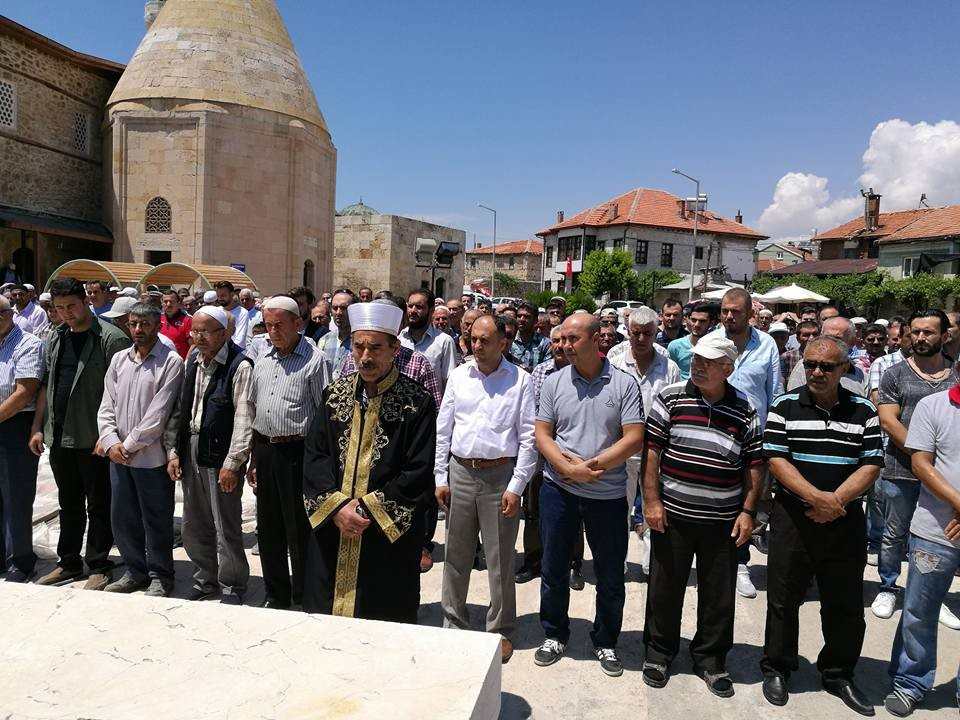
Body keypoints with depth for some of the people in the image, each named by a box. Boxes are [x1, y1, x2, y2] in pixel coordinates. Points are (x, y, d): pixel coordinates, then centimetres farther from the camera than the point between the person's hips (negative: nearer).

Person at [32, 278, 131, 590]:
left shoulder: (111, 338, -11)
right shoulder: (56, 339, 11)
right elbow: (45, 386, 17)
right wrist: (37, 428, 11)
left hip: (93, 439, -7)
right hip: (59, 437, 7)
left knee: (99, 506, 5)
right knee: (69, 505, 18)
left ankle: (99, 567, 16)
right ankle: (68, 563, 30)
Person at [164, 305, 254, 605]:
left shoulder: (240, 367, -13)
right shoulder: (192, 361, 10)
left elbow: (244, 418, -16)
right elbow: (179, 408, 13)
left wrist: (232, 463, -19)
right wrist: (173, 451, 7)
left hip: (221, 455, -7)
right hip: (190, 451, 7)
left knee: (226, 526, 1)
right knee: (194, 524, 17)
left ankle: (232, 587, 19)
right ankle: (205, 579, 35)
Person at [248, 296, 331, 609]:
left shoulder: (315, 360, -8)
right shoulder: (263, 360, 13)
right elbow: (254, 411, 18)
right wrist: (253, 459, 16)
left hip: (297, 452, -7)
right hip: (265, 450, 7)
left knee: (299, 531, 2)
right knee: (268, 529, 15)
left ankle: (303, 601, 18)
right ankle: (276, 597, 31)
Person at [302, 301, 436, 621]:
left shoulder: (416, 402, -10)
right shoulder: (336, 393, 4)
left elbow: (419, 473, -13)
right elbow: (314, 454, 2)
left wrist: (368, 509, -16)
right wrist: (337, 507, -11)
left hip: (388, 535, -4)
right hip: (331, 531, 4)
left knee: (384, 619, 9)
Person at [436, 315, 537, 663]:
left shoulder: (521, 380, -2)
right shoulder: (459, 376, 7)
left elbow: (528, 438, -4)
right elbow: (443, 429, 9)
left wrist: (516, 487, -9)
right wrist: (441, 478, 5)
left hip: (501, 476, -3)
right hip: (460, 473, 3)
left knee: (500, 559, 6)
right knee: (456, 554, 12)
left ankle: (501, 630, 22)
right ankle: (453, 622, 29)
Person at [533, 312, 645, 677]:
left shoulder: (624, 384, -5)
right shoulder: (554, 382, 2)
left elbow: (634, 439, -10)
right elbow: (542, 434, 1)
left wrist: (592, 465, -16)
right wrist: (567, 467, -15)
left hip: (608, 493, -1)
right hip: (559, 489, 2)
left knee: (610, 575, 11)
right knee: (553, 568, 12)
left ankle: (605, 643, 32)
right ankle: (554, 635, 33)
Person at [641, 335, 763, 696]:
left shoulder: (746, 410, 1)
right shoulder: (669, 398, -4)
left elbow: (755, 464, 6)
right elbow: (651, 451, -4)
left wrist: (748, 511, 0)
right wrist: (651, 501, -8)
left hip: (724, 521, 1)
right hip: (672, 516, -1)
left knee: (719, 595, 12)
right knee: (664, 588, 11)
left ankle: (710, 659, 31)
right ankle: (659, 652, 31)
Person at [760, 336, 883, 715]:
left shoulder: (863, 410, 4)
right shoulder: (785, 406, -2)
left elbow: (871, 465, -1)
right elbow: (776, 460, -9)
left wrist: (835, 501, -15)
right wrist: (817, 498, -20)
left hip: (845, 520, 2)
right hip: (793, 517, -2)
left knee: (846, 604, 12)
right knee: (783, 599, 8)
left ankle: (838, 674, 32)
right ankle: (777, 669, 26)